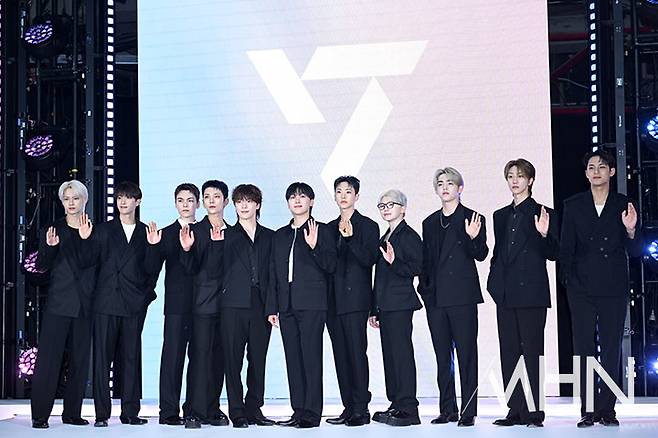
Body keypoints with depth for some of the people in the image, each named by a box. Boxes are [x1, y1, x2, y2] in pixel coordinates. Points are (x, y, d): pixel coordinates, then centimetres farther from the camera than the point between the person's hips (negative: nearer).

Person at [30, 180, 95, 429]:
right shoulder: (53, 229, 5)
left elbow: (88, 263, -2)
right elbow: (41, 266, 1)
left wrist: (86, 239, -16)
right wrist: (49, 247, -17)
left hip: (85, 303, 2)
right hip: (58, 302, -2)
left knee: (80, 358, 4)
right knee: (49, 357, -6)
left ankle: (72, 412, 12)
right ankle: (40, 415, -4)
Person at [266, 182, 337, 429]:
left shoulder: (321, 231, 3)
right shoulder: (280, 236, 18)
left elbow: (330, 266, -5)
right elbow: (273, 275, 17)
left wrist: (314, 246, -20)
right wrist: (272, 308, 12)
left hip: (312, 304, -5)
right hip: (287, 306, 5)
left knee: (311, 357, -8)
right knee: (293, 359, 5)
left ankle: (312, 413, -7)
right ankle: (298, 411, 9)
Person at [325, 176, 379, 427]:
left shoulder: (368, 226, 2)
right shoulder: (330, 227, 17)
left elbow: (369, 259, -10)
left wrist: (350, 237, -19)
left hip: (355, 298, -6)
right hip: (334, 300, 6)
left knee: (356, 351, -10)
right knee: (341, 354, 5)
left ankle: (360, 409, -9)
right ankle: (349, 408, 9)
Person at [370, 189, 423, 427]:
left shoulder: (409, 235, -5)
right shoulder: (384, 238, 20)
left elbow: (415, 268, -13)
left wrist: (395, 262, -28)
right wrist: (374, 309, 20)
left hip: (400, 303, -9)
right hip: (385, 304, 9)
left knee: (401, 352, -11)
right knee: (390, 353, 8)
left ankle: (408, 409, -11)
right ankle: (396, 405, 12)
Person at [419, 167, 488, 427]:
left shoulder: (472, 219, 1)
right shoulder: (430, 223, 16)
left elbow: (480, 255, -6)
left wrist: (474, 238, -24)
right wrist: (424, 287, 9)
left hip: (462, 296, -5)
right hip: (436, 297, 5)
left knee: (466, 354, -5)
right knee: (442, 355, 7)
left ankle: (468, 412, -3)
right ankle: (448, 410, 13)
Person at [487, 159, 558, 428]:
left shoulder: (543, 214, 1)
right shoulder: (501, 216, 17)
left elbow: (552, 254, -3)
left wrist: (544, 235, -22)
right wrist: (494, 281, 9)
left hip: (531, 292, -5)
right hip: (506, 294, 6)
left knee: (532, 351, -7)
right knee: (509, 352, 4)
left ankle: (534, 411, -5)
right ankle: (516, 410, 8)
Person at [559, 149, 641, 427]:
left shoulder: (623, 205, 7)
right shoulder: (573, 206, 8)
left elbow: (635, 252, 6)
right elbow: (565, 248, 8)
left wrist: (630, 231, -13)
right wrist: (568, 280, -1)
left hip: (614, 289, 0)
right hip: (582, 289, 0)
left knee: (611, 350, 1)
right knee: (584, 349, -1)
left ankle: (607, 409, 6)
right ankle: (588, 411, 2)